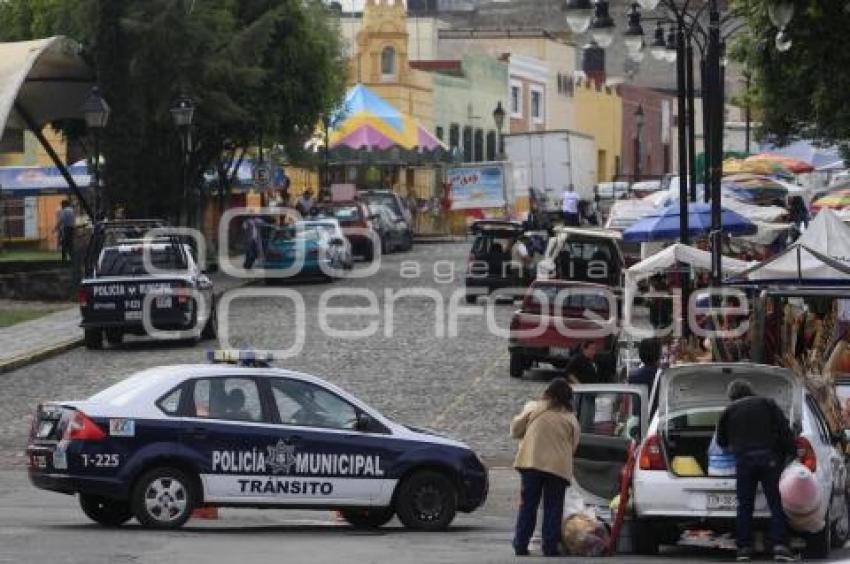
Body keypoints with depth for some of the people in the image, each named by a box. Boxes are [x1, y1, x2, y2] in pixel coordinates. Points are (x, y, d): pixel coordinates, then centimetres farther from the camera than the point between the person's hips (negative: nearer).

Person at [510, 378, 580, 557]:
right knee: (553, 509, 6)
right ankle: (550, 549, 3)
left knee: (527, 507, 6)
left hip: (531, 462, 0)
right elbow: (574, 445, 9)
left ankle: (520, 547, 4)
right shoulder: (571, 418, 7)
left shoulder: (532, 408, 4)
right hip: (559, 466, 0)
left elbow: (515, 430, 8)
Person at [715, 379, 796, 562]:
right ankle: (779, 546, -12)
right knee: (776, 504, -1)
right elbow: (784, 429, 3)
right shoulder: (767, 404, 14)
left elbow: (721, 440, 23)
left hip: (743, 459, 1)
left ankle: (744, 547, 1)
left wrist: (731, 447, 43)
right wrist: (791, 452, 2)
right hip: (769, 457, -1)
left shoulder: (729, 411, 16)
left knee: (745, 506, 6)